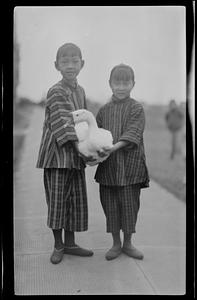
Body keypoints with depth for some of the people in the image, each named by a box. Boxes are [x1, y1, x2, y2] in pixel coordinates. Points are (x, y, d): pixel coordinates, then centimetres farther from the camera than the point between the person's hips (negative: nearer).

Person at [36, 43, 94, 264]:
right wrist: (79, 144, -28)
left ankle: (70, 243, 24)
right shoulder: (56, 92, -11)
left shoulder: (80, 91, 12)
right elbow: (61, 124, -19)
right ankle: (58, 245, 17)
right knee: (57, 199, 0)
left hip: (76, 155, 7)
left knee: (76, 199, 10)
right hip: (57, 154, -7)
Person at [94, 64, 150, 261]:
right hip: (108, 165, 3)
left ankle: (128, 244, 24)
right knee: (110, 205, 8)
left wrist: (113, 148, -28)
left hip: (129, 165, -3)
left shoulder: (136, 109, -4)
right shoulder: (104, 110, 8)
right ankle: (116, 244, 25)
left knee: (129, 204, 5)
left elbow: (131, 135, -15)